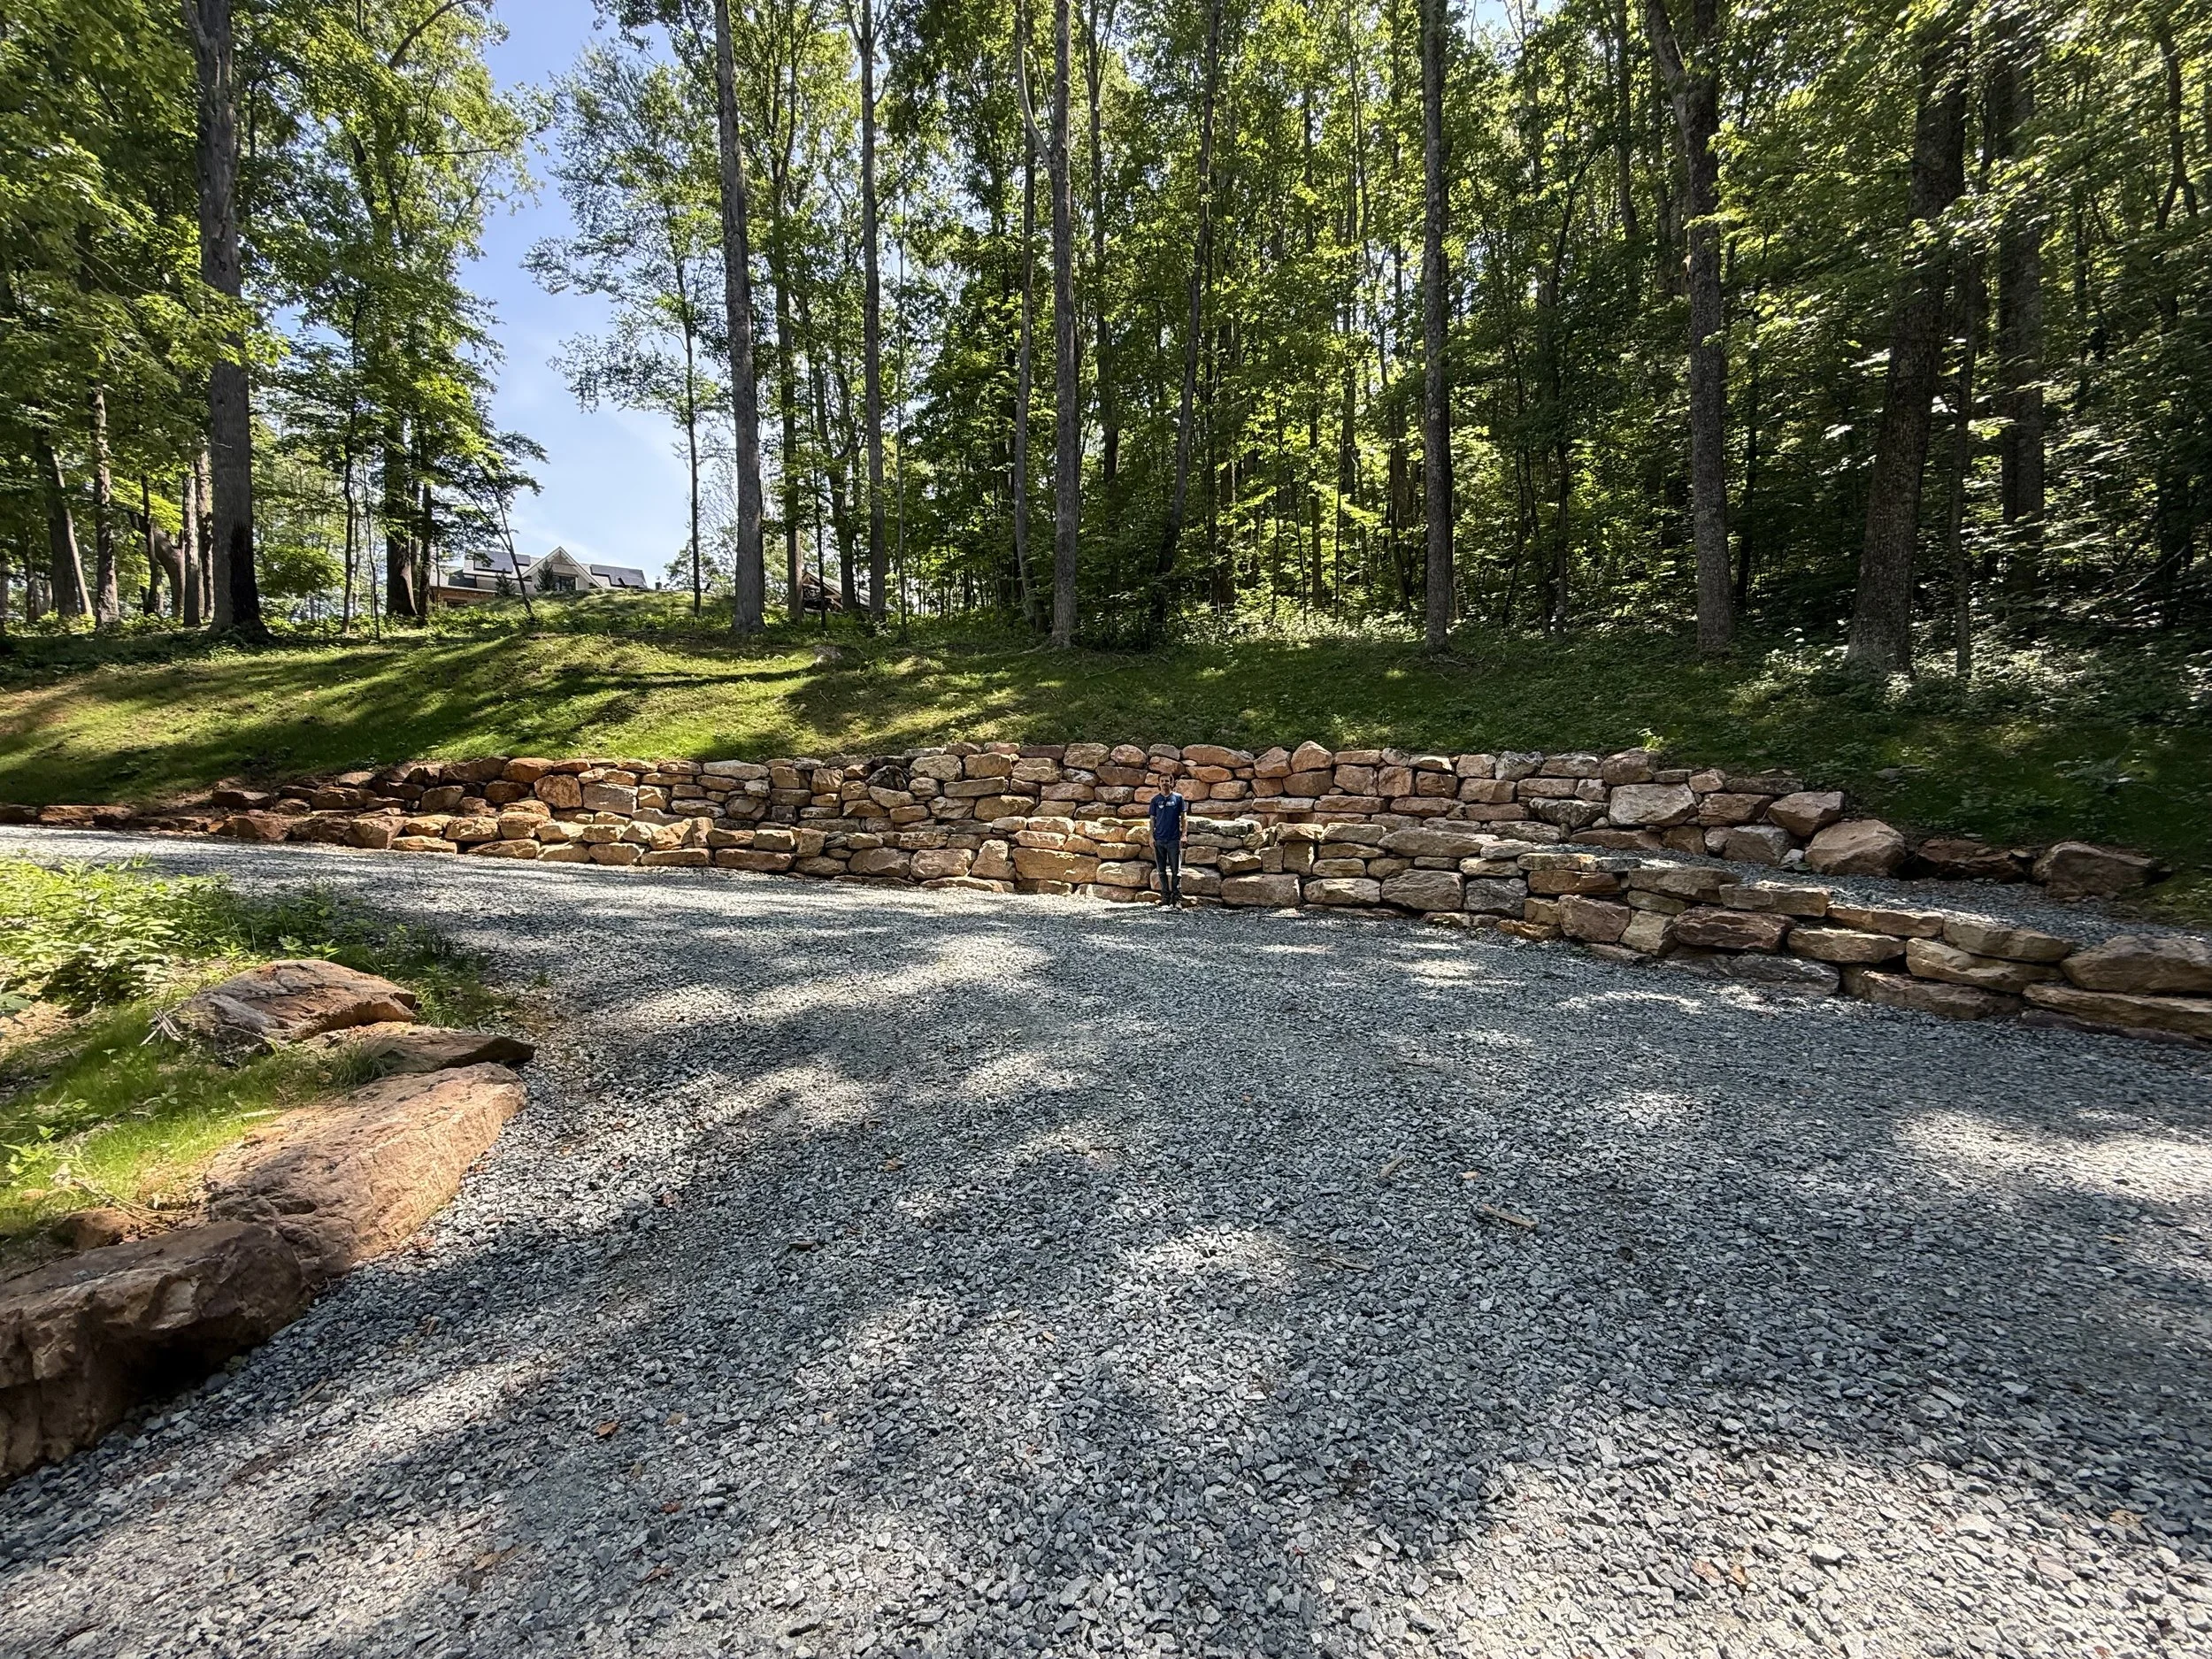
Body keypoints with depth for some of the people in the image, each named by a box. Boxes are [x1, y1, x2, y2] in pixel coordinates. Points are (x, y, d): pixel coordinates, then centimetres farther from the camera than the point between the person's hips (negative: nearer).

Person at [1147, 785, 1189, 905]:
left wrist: (1183, 834, -5)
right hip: (1159, 840, 2)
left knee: (1176, 870, -3)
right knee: (1162, 870, 7)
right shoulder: (1155, 800, 8)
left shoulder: (1178, 798, 3)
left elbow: (1184, 817, 4)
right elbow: (1152, 819, 10)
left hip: (1174, 839, -2)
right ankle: (1165, 896, 15)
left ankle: (1177, 898, -1)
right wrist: (1151, 836, 2)